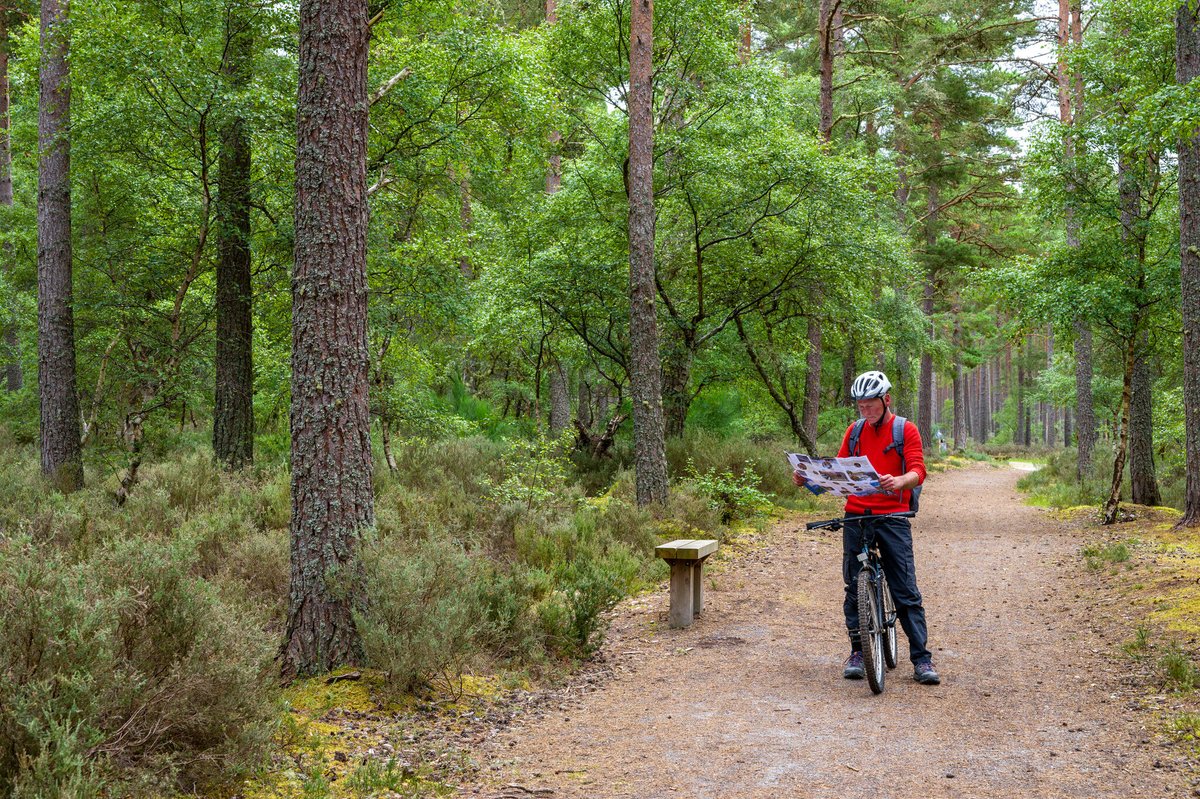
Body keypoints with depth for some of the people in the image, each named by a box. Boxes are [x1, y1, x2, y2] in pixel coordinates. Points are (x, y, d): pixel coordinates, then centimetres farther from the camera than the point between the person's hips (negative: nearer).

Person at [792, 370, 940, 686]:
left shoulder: (906, 430, 0)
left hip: (893, 518, -4)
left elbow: (918, 471, -11)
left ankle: (922, 659, 1)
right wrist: (808, 478, -6)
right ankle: (857, 652, 18)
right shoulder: (854, 431, 13)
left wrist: (899, 481, -33)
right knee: (854, 588, 6)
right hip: (856, 517, 4)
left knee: (906, 592, -4)